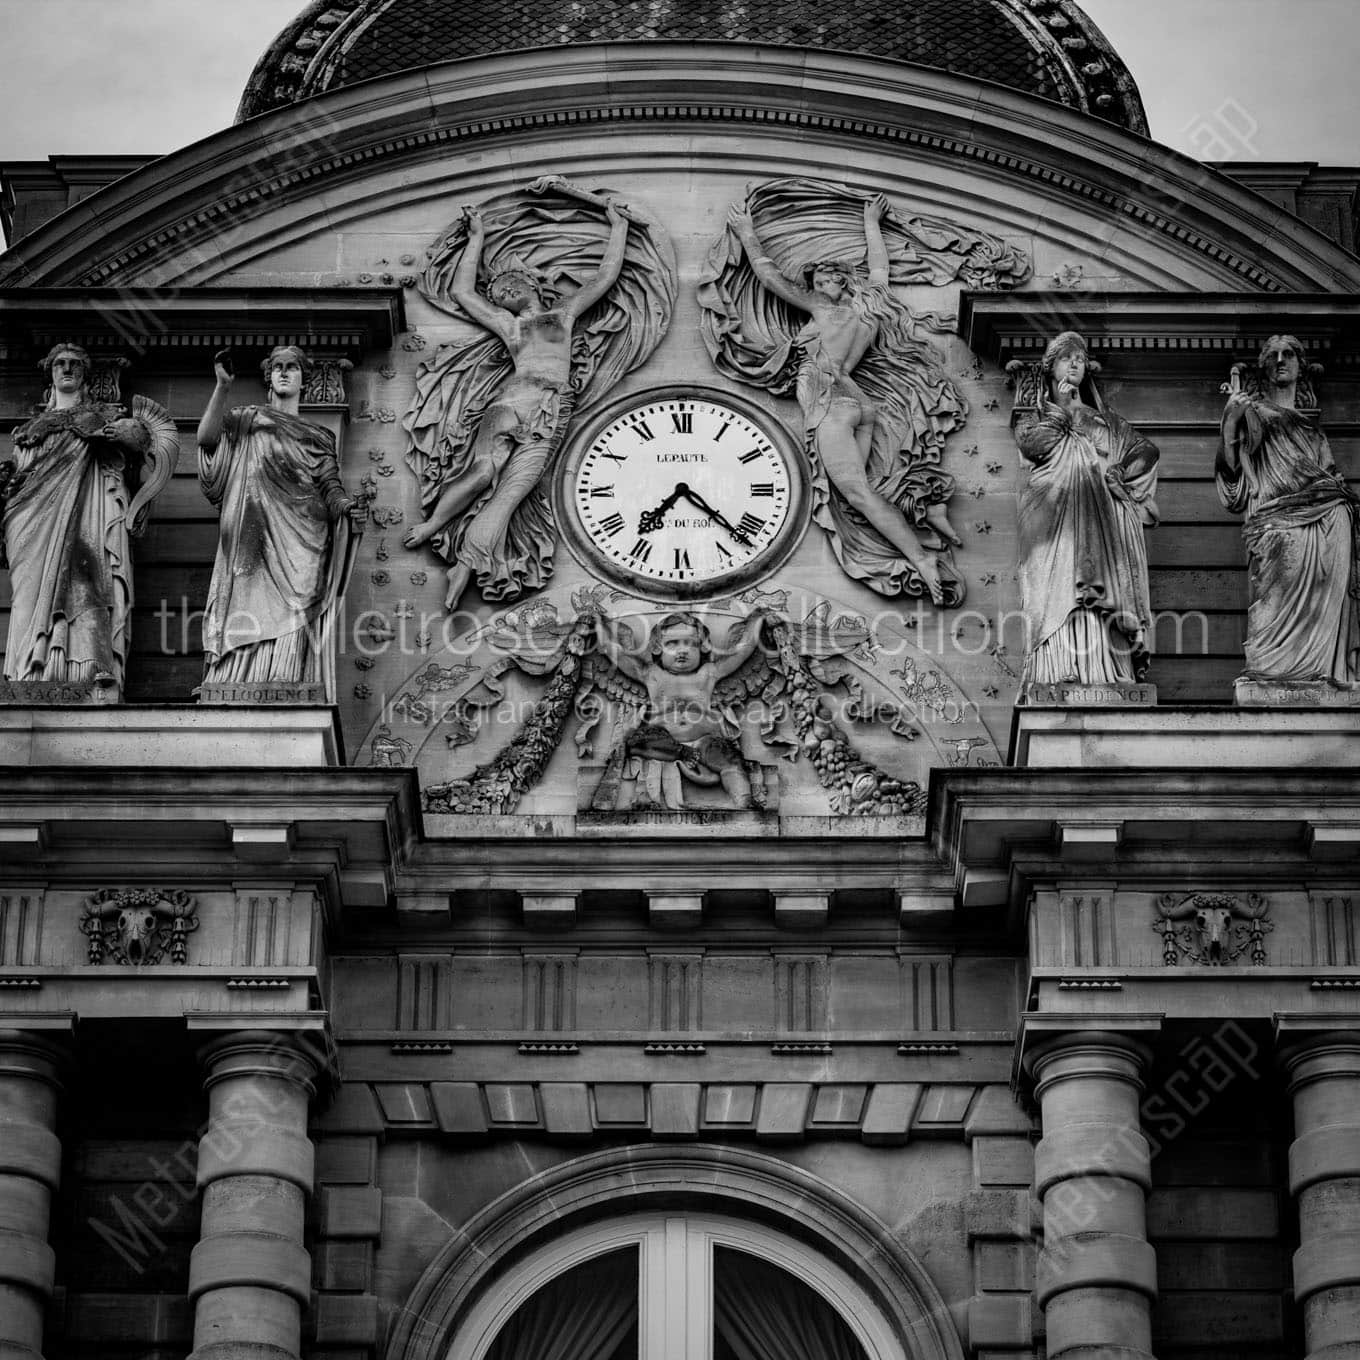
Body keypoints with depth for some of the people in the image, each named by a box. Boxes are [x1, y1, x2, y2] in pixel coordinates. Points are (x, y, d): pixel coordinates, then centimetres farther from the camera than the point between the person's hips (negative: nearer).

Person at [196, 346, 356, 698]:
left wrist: (346, 505, -15)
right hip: (254, 544, -1)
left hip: (299, 551, 1)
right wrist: (223, 387, -14)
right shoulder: (245, 421, 16)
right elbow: (206, 438, -3)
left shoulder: (318, 438, 19)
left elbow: (331, 488, 8)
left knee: (292, 629, -11)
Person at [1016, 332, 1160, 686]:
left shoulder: (1102, 420, 22)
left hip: (1097, 527, 1)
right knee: (1056, 600, -16)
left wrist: (1117, 477, 3)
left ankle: (1101, 678, -17)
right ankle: (1054, 677, -21)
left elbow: (1146, 451, 16)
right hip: (1051, 523, -1)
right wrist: (1060, 411, 3)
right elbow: (1031, 447, -4)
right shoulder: (1034, 416, 18)